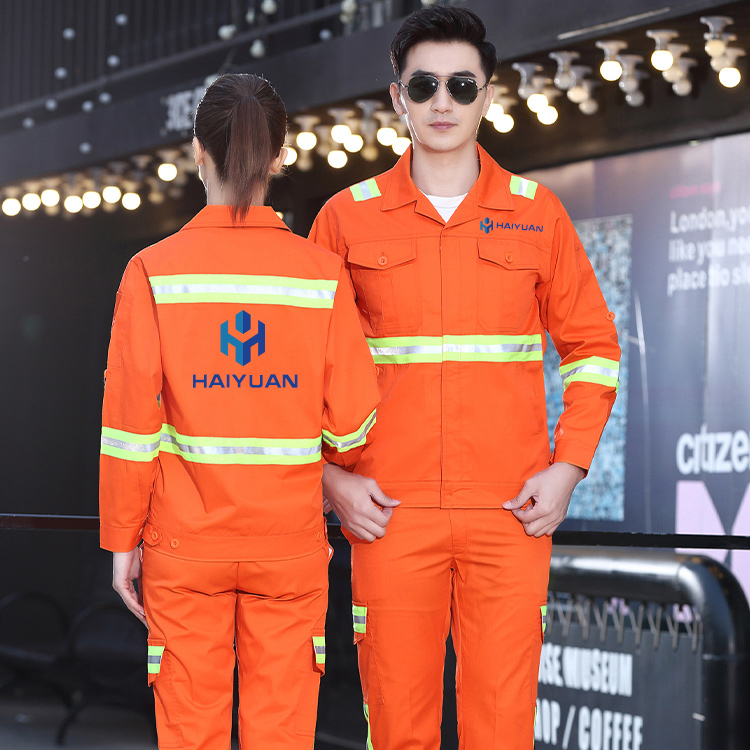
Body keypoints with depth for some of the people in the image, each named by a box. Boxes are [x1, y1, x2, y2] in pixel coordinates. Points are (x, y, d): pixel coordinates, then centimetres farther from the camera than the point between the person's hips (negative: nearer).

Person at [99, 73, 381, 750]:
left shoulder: (155, 271, -6)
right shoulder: (321, 272, -4)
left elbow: (131, 423, -7)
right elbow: (351, 421, -3)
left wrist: (123, 539, 3)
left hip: (185, 543, 0)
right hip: (290, 541, 1)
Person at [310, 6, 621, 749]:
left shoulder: (536, 213, 7)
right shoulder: (348, 216, 5)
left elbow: (592, 346, 12)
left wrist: (568, 466, -1)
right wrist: (330, 477, -2)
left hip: (511, 513, 0)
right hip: (390, 511, 0)